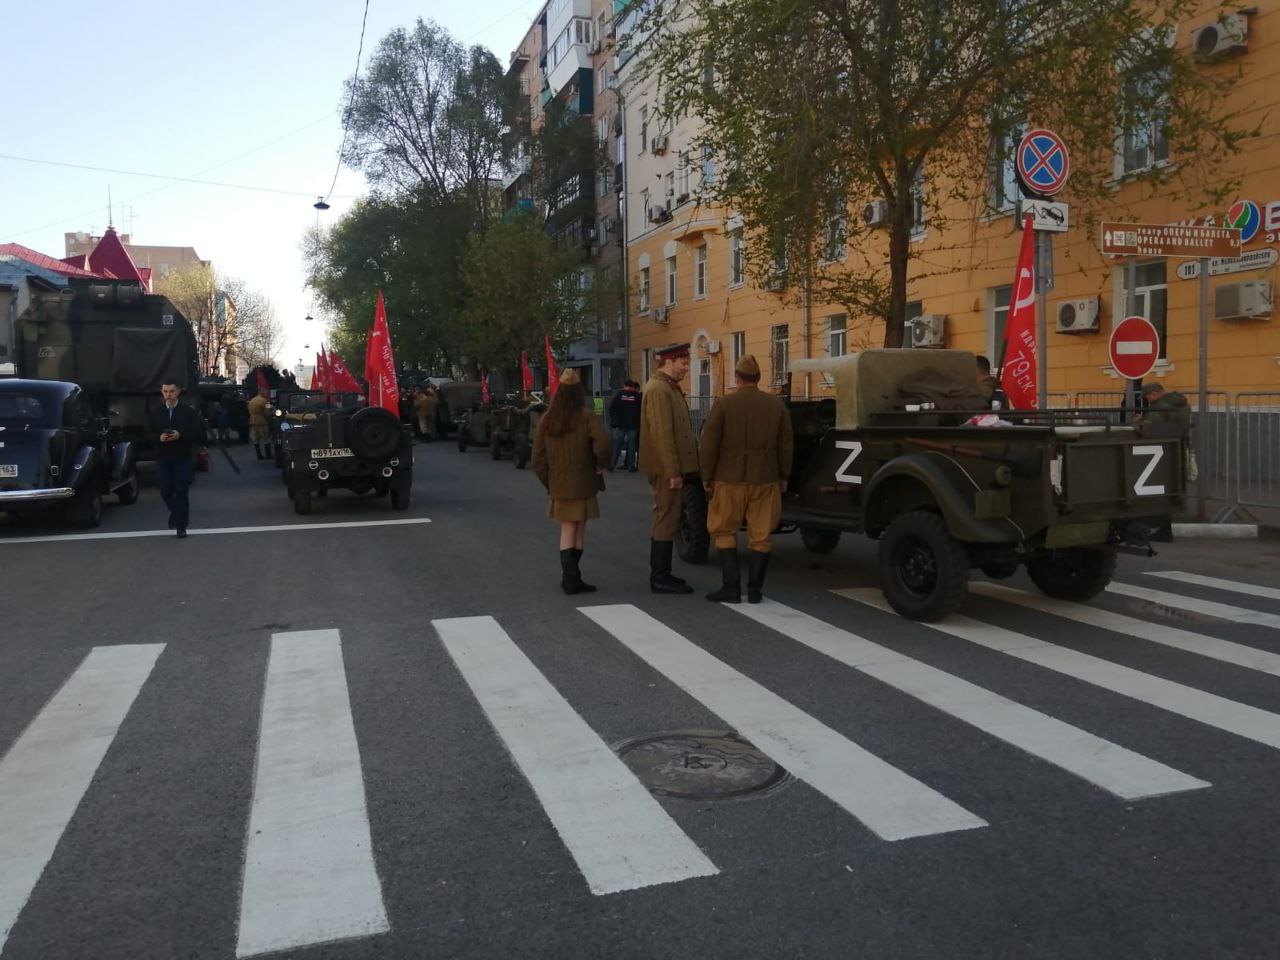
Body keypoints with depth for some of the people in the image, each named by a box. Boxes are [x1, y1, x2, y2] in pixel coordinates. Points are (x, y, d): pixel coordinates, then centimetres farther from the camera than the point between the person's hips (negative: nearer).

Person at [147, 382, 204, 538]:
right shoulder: (155, 413, 8)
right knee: (166, 491, 3)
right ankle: (176, 511, 33)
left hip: (183, 458, -2)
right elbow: (149, 434, 8)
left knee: (181, 492, -3)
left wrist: (180, 436, -19)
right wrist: (159, 438, -14)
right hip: (163, 459, 3)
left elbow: (199, 434, -5)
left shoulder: (188, 412, 0)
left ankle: (181, 526, 4)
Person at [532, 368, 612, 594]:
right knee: (579, 529, 9)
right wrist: (600, 464, -9)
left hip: (558, 486, 3)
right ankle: (572, 577, 14)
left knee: (567, 529, 11)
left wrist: (548, 483, 14)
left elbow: (538, 459, 4)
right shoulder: (586, 417, -9)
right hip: (582, 484, -3)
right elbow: (602, 441, -26)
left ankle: (569, 577, 2)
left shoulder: (546, 421, 3)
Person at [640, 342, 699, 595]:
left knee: (664, 520, 14)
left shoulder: (669, 388, 18)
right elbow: (662, 434, -22)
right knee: (666, 521, -6)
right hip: (667, 469, -11)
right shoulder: (658, 390, -15)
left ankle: (660, 574, 22)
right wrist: (673, 472, -23)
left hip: (672, 468, 11)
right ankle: (661, 578, 0)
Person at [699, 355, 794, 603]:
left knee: (725, 532, 9)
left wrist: (708, 477, 4)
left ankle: (731, 588, 6)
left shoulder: (723, 404, -6)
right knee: (761, 535, 8)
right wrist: (783, 477, 16)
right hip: (765, 480, 2)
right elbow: (785, 446, 6)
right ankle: (754, 590, 11)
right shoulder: (776, 405, 2)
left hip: (730, 480, -2)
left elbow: (708, 445, -7)